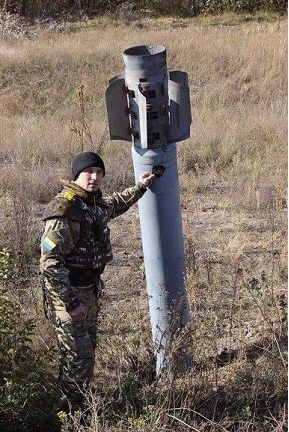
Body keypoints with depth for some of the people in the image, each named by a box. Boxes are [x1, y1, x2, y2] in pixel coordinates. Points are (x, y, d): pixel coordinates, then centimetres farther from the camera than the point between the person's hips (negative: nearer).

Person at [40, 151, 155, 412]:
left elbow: (115, 205, 31)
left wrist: (140, 187, 37)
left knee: (88, 349, 18)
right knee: (79, 357, -6)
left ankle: (78, 403, 33)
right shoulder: (63, 210, -23)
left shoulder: (96, 202, 3)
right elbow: (50, 262, -25)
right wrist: (70, 302, -25)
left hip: (89, 290, 9)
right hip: (67, 293, -9)